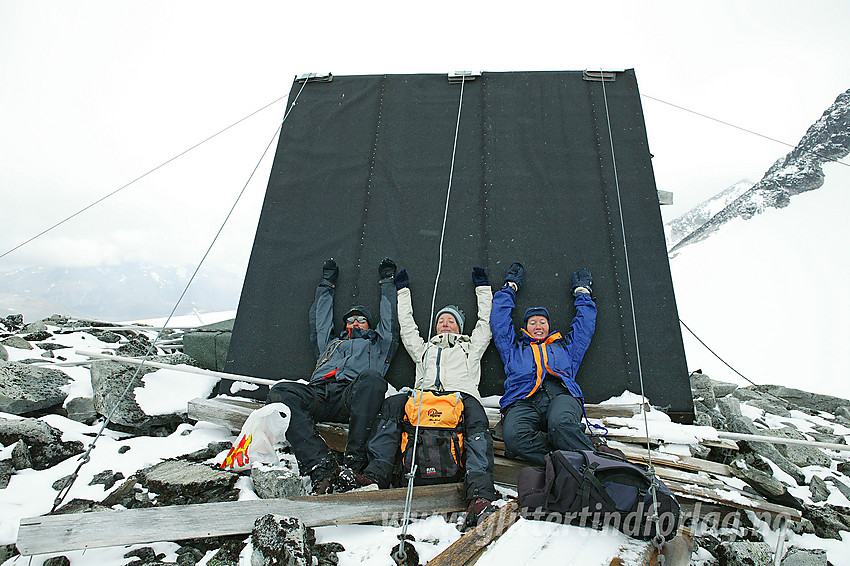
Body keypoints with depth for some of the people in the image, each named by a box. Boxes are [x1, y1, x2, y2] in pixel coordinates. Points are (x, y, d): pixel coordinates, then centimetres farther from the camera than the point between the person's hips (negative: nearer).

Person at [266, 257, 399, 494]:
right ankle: (322, 469, -39)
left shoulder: (377, 344, 34)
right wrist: (327, 283, 54)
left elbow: (390, 321, 33)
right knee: (280, 391, -29)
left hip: (351, 396, -2)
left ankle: (353, 463, -37)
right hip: (318, 393, 3)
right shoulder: (330, 343, 41)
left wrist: (387, 282, 40)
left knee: (371, 378, -37)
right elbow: (319, 321, 47)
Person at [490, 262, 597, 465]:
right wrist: (509, 288, 49)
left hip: (561, 394, 0)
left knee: (561, 426, -38)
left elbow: (585, 325, 43)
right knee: (514, 437, -36)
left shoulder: (565, 346, 35)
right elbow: (499, 321, 37)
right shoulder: (514, 347, 32)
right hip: (522, 400, 0)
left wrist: (582, 292, 55)